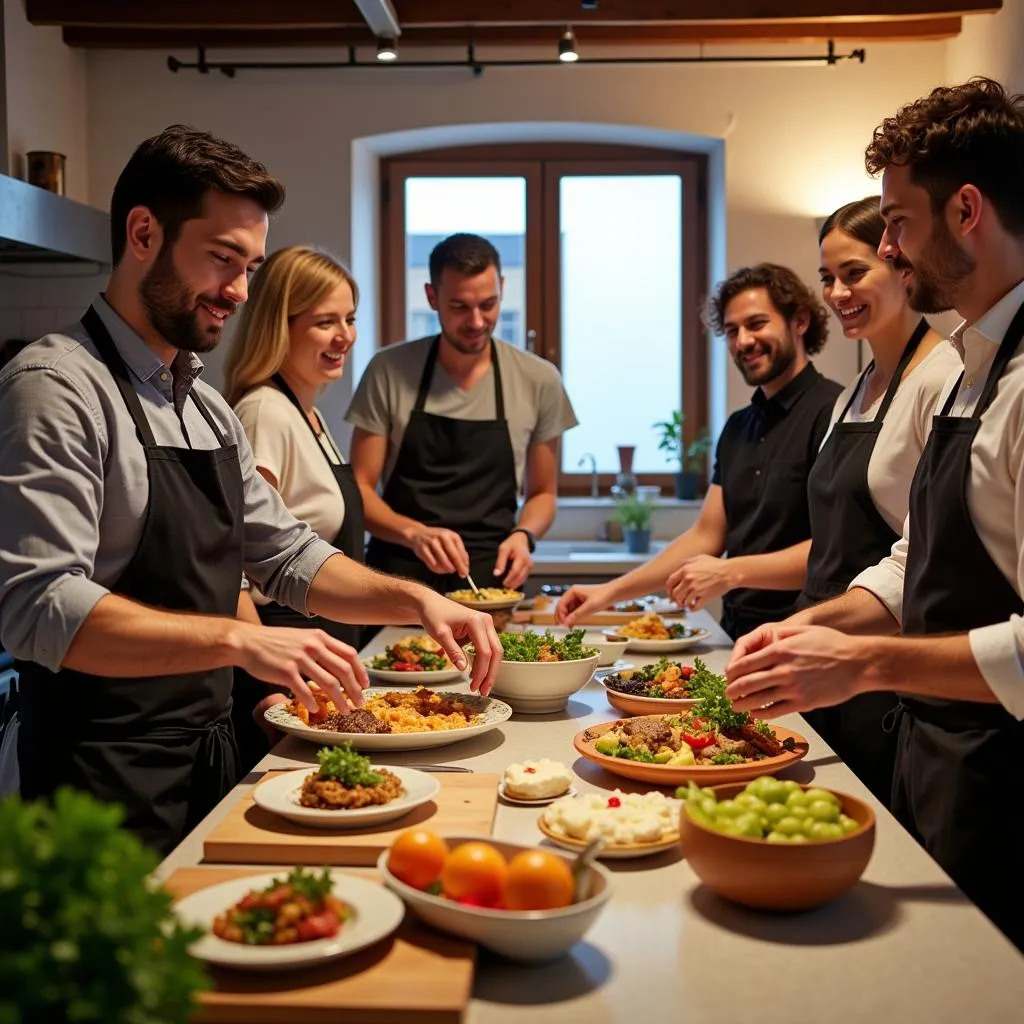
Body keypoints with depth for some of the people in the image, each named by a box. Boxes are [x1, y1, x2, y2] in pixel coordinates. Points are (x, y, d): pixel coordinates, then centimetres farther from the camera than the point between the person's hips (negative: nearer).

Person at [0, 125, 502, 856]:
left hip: (211, 760, 8)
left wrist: (414, 600, 1)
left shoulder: (208, 409, 12)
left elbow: (287, 557, 16)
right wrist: (237, 639, -33)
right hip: (107, 780, -8)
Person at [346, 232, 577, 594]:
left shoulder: (538, 381, 4)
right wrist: (415, 533, -16)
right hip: (399, 575, -1)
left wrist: (524, 535, -6)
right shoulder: (389, 371, 0)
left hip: (490, 578, 1)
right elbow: (360, 489, 3)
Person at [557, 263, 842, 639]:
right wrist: (611, 591, 10)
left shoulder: (831, 411, -10)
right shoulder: (738, 428, 17)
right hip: (737, 636, 7)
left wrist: (734, 572, -22)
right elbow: (706, 536, 16)